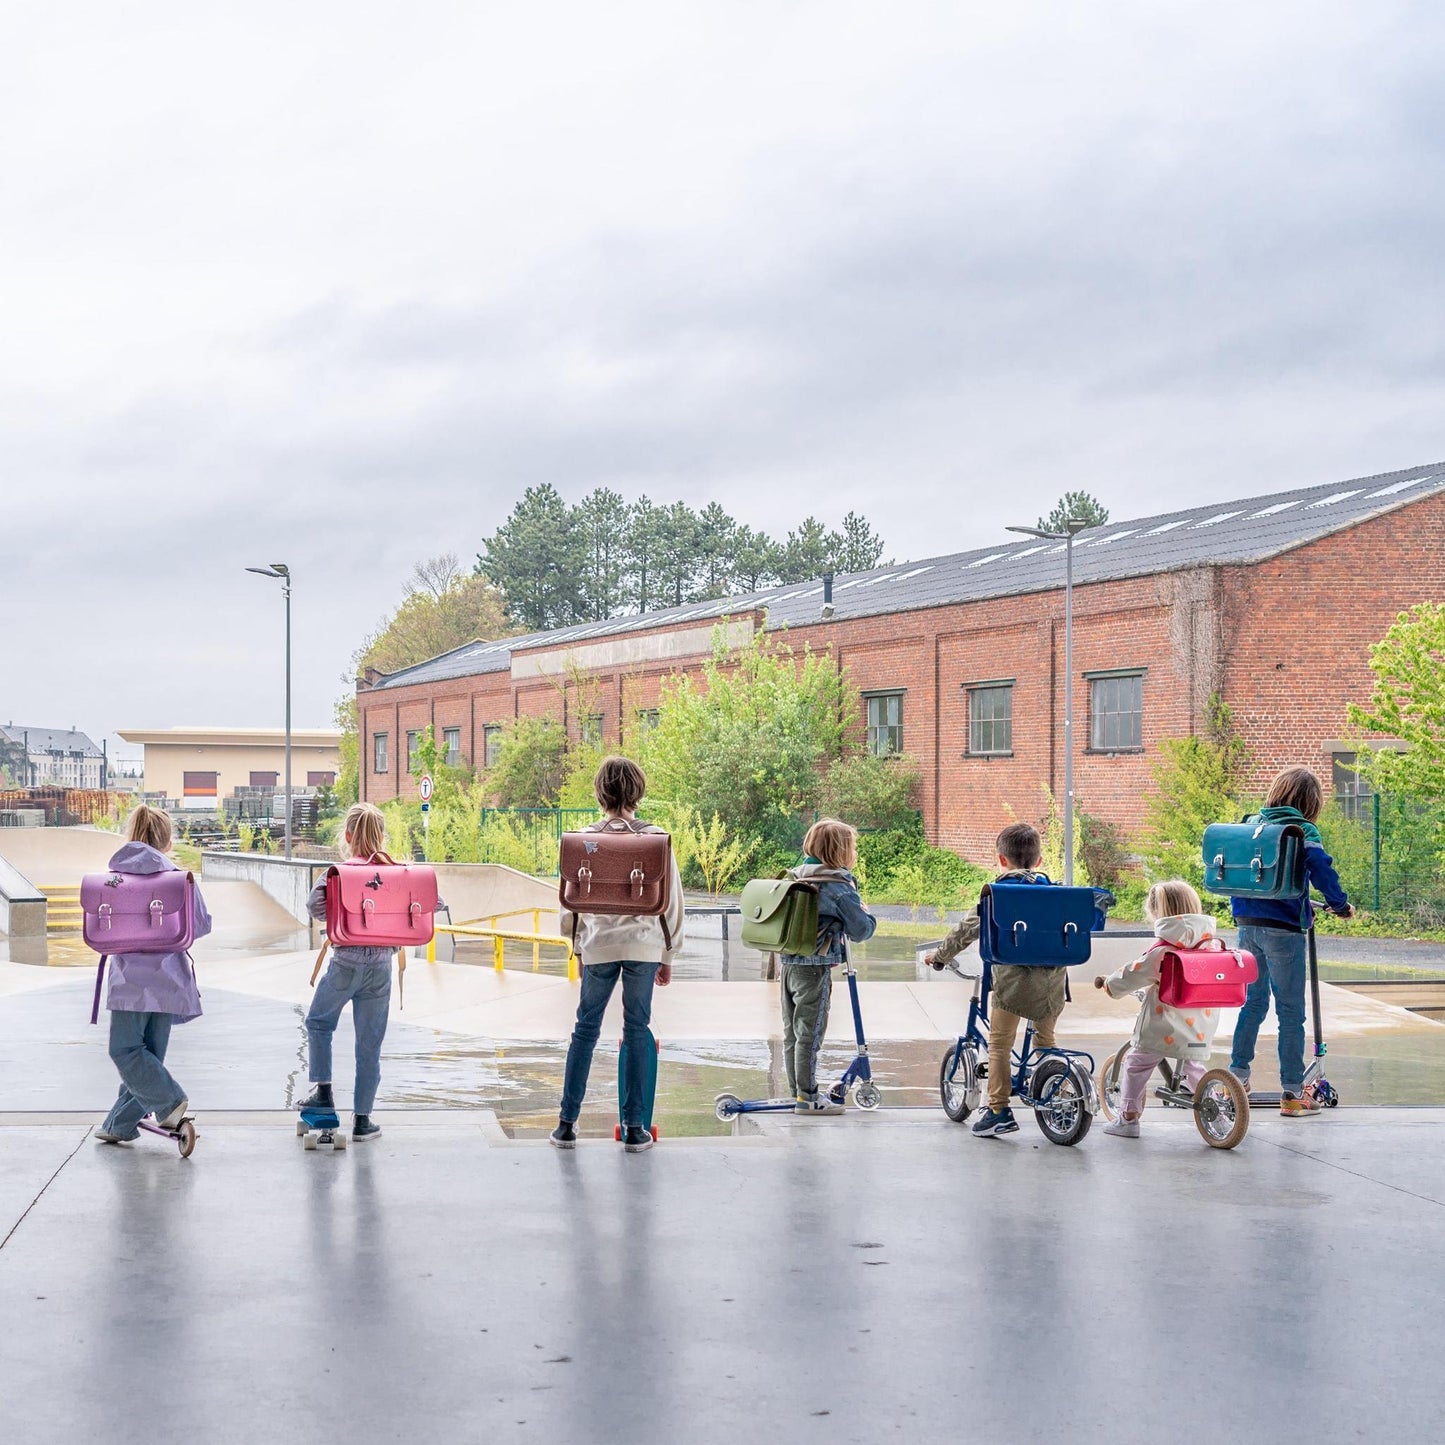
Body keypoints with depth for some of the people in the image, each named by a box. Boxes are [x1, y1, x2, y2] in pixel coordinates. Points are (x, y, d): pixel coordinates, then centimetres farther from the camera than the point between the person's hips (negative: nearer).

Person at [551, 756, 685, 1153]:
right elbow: (672, 901, 2)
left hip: (598, 945, 1)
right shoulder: (656, 839, -3)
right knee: (637, 1031, 6)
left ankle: (567, 1124, 10)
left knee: (585, 1029, 9)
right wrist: (668, 956, 11)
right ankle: (633, 1128, 7)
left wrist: (577, 939, 19)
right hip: (644, 943, -1)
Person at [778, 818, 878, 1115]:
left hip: (789, 962, 8)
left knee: (792, 1032, 13)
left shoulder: (796, 877, 11)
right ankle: (807, 1097, 0)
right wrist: (868, 916, 10)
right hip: (815, 967, -8)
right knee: (809, 1033, -3)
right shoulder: (840, 887, -12)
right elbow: (861, 930, -11)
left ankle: (796, 1091, 20)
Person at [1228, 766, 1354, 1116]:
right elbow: (1322, 870, -18)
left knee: (1253, 1001, 19)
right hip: (1284, 928, -6)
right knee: (1291, 1011, 0)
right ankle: (1292, 1093, 1)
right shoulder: (1302, 831, -7)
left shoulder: (1251, 824, 10)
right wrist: (1341, 905, -3)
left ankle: (1237, 1075, 23)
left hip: (1247, 925, 6)